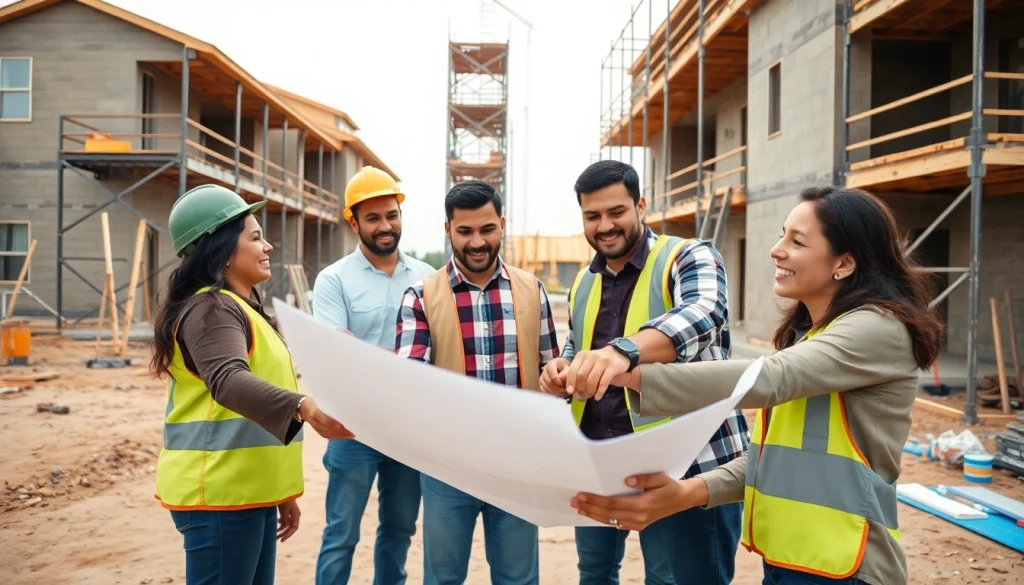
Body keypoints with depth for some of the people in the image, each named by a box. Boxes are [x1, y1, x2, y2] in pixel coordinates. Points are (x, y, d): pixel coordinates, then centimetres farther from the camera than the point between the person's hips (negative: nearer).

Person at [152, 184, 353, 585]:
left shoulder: (240, 308, 18)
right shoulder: (211, 309, -14)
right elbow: (228, 381, -33)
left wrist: (282, 494, 23)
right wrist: (303, 406, -51)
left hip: (248, 490, 10)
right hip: (219, 493, -9)